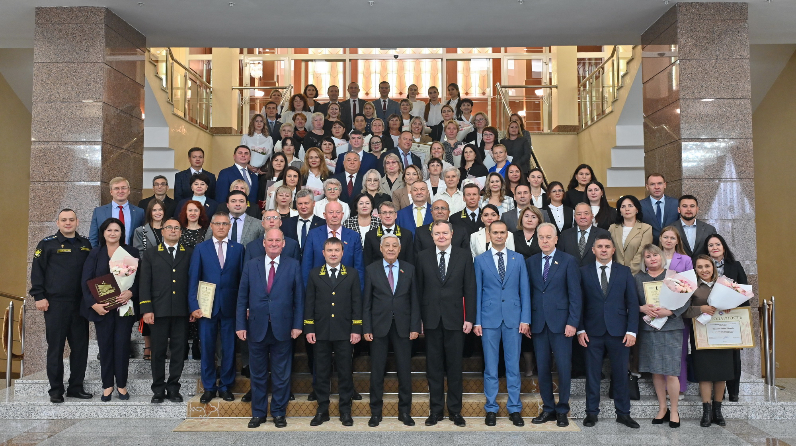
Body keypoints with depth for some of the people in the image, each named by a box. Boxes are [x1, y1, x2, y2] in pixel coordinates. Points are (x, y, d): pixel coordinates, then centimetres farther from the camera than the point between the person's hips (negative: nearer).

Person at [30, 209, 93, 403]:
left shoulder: (86, 244, 11)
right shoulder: (47, 244, 1)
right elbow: (37, 271, -2)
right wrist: (39, 297, -8)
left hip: (80, 304, 4)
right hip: (55, 304, -4)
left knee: (81, 347, 6)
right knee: (55, 348, 2)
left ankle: (76, 387, 16)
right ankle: (56, 390, 11)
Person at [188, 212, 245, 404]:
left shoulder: (238, 249, 6)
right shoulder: (200, 249, 6)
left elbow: (242, 278, 3)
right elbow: (193, 279, 2)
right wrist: (194, 306, -6)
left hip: (230, 307, 0)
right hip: (207, 307, 0)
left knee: (229, 348, 6)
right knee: (207, 349, 5)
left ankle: (226, 386, 20)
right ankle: (209, 387, 18)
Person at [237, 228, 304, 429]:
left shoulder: (293, 265, 1)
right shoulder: (251, 265, 5)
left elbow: (299, 298, 0)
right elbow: (242, 298, 4)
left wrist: (297, 325, -6)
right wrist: (240, 325, -2)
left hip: (282, 329, -1)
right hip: (256, 329, 1)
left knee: (281, 375, 8)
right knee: (258, 374, 13)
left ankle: (279, 413, 23)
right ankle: (258, 413, 26)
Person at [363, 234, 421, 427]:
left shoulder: (409, 269, 5)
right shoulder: (371, 270, 2)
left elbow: (414, 300, 4)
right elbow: (366, 301, 2)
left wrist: (415, 327, -2)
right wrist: (366, 328, -4)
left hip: (402, 326, 1)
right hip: (379, 326, -1)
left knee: (404, 370, 6)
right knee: (377, 370, 6)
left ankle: (405, 411, 20)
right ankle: (375, 412, 18)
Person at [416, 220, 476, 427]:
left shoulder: (463, 256, 2)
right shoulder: (423, 257, 5)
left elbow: (470, 289, 1)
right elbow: (419, 289, 4)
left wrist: (469, 318, -4)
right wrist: (418, 319, 0)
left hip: (455, 319, -1)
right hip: (431, 319, 1)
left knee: (454, 366, 6)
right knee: (434, 367, 7)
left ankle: (455, 410, 18)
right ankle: (435, 410, 18)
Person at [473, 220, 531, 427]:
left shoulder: (518, 259, 7)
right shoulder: (480, 260, 4)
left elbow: (525, 290, 5)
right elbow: (477, 292, 3)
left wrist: (525, 319, -3)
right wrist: (477, 321, -2)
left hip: (513, 318, 1)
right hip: (489, 319, -1)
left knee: (513, 365, 6)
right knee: (490, 367, 5)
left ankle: (514, 409, 16)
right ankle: (491, 409, 15)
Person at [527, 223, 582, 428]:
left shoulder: (568, 261, 0)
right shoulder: (530, 262, 10)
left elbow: (575, 294, -3)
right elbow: (528, 293, 9)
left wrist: (572, 322, -10)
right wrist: (526, 321, 3)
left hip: (560, 323, -3)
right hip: (538, 324, 3)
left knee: (563, 368, 1)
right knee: (542, 368, 7)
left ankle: (562, 410, 16)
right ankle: (548, 409, 20)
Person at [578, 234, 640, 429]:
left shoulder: (624, 272, 7)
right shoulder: (584, 272, 4)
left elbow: (632, 303, 4)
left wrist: (632, 330, -4)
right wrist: (580, 329, -5)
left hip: (618, 331, 1)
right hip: (593, 331, 0)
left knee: (620, 374, 7)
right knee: (592, 374, 5)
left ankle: (623, 413, 20)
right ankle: (592, 412, 17)